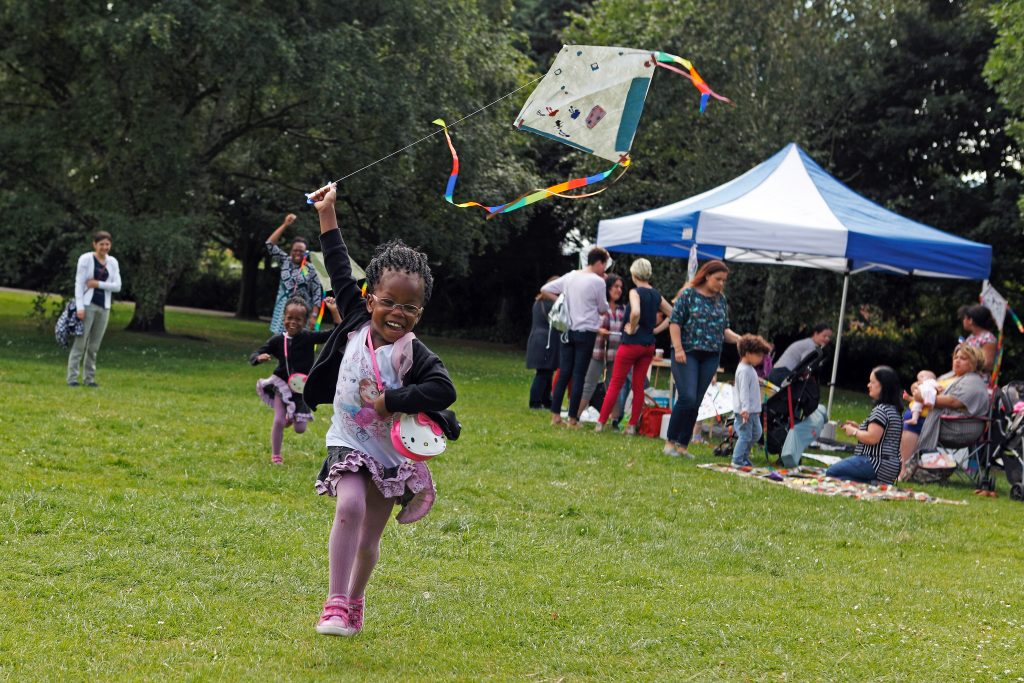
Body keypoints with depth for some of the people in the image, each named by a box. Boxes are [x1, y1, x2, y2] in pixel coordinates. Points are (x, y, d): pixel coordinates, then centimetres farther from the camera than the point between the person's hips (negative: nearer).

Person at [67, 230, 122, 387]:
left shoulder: (113, 262, 10)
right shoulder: (86, 259, -3)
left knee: (94, 345, 6)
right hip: (88, 304, -4)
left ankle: (89, 378, 10)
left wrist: (98, 284, -9)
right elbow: (79, 283, -7)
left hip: (104, 307, 5)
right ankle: (72, 377, -6)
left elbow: (117, 286, 4)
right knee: (80, 342, -7)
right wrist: (79, 307, -15)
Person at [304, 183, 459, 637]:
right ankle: (336, 604, -26)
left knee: (370, 536, 10)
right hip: (348, 442, 1)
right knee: (350, 506, -25)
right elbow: (340, 272, 6)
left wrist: (391, 401, -29)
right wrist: (327, 215, 13)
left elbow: (444, 390, -32)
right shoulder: (357, 322, -5)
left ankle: (353, 604, 34)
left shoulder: (415, 354, -16)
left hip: (393, 451, 0)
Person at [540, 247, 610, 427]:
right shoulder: (597, 281, -10)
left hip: (567, 331, 5)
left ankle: (555, 415, 8)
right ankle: (572, 419, 1)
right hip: (586, 333, -5)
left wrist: (561, 301, 12)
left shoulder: (570, 277, 7)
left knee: (563, 374, 9)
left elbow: (544, 290, 10)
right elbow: (603, 309, 1)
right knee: (579, 376, -1)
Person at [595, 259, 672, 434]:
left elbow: (635, 312, -31)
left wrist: (632, 328, -15)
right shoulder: (657, 295, 6)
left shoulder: (635, 292, -13)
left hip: (631, 343, -6)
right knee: (639, 386, 10)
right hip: (649, 346, 6)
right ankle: (632, 425, 12)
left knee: (615, 384, 1)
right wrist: (656, 329, 7)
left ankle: (601, 422, 3)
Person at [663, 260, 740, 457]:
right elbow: (674, 322, -6)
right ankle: (670, 440, -2)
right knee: (688, 397, -15)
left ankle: (682, 444, 10)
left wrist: (740, 339, 0)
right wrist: (678, 348, -14)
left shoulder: (721, 299, 12)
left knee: (696, 402, 4)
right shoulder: (688, 294, -4)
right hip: (687, 353, -5)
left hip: (710, 357, 5)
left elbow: (723, 329, 17)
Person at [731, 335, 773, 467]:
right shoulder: (744, 370, -17)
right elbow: (744, 391, -23)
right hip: (745, 411, -11)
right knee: (745, 435, -8)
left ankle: (744, 456, 24)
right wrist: (745, 409, -28)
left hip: (752, 411, 11)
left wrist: (756, 409, 26)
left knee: (756, 433, 17)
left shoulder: (750, 369, 16)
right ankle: (737, 460, -4)